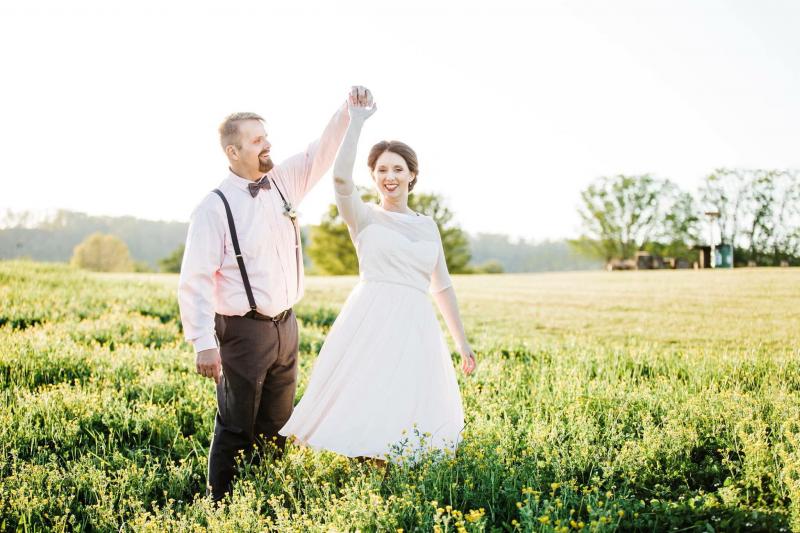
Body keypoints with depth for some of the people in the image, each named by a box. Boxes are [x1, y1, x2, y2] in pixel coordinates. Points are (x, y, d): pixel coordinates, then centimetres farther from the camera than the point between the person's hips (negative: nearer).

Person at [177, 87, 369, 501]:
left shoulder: (283, 182, 5)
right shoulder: (215, 207, -13)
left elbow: (322, 151, 8)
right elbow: (194, 281, -16)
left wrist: (348, 110, -10)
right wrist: (204, 343, -23)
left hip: (285, 326, 7)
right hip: (244, 331, -6)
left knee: (277, 427, 16)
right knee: (236, 431, 4)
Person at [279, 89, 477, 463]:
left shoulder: (427, 225, 17)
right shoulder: (363, 217, 6)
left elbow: (442, 286, 21)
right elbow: (341, 178, -16)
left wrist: (462, 344, 20)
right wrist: (356, 121, -16)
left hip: (416, 328, 4)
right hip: (371, 321, -4)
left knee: (411, 409, 4)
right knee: (366, 407, -9)